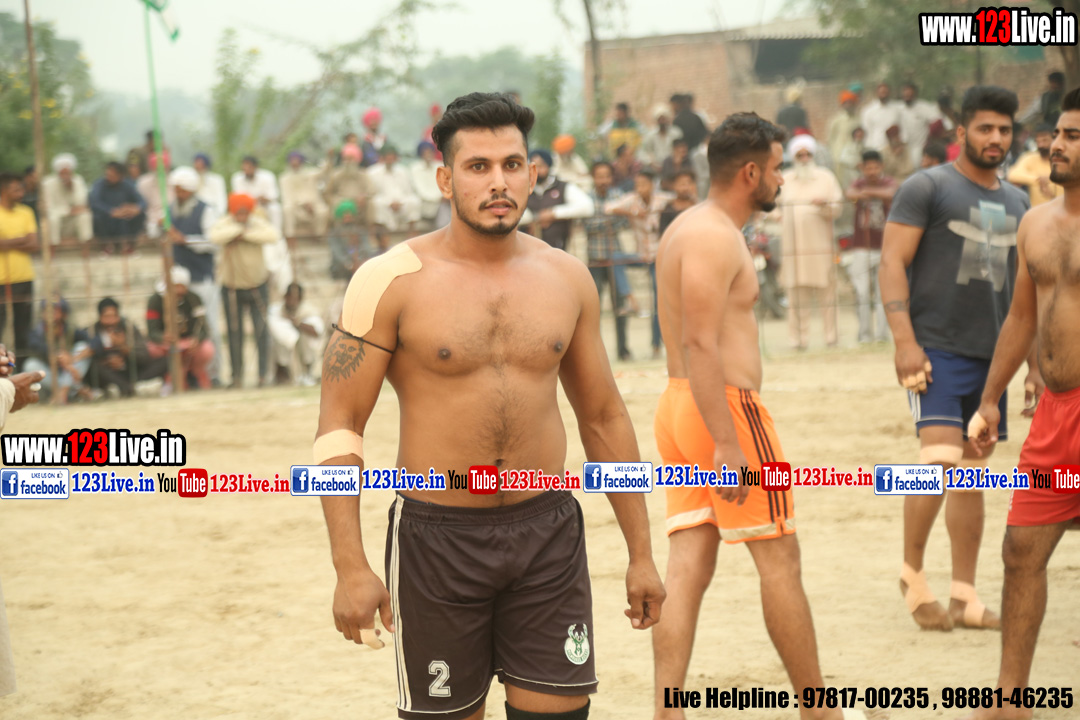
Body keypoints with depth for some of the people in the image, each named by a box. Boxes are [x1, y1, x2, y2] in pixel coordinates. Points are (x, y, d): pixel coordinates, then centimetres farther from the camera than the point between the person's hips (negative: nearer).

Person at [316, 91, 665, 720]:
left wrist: (641, 552, 13)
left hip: (549, 533, 3)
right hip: (438, 537, -3)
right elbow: (339, 426, -8)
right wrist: (351, 567, -16)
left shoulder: (567, 279, 6)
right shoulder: (394, 281, -7)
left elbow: (604, 418, 14)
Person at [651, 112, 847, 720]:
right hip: (727, 408, -10)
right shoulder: (716, 237, -14)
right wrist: (728, 446, -26)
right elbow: (701, 344, -23)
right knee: (780, 559, 1)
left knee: (689, 567, 3)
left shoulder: (689, 228, 18)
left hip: (679, 407, 10)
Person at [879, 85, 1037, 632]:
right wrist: (904, 340, -17)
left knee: (972, 473, 7)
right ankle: (912, 572, 1)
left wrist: (1034, 358, 16)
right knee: (939, 459, -18)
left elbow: (1023, 287, 22)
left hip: (991, 355, 6)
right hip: (936, 349, -6)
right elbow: (892, 262, -9)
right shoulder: (926, 188, -3)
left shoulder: (1016, 203, 16)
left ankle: (964, 597, 11)